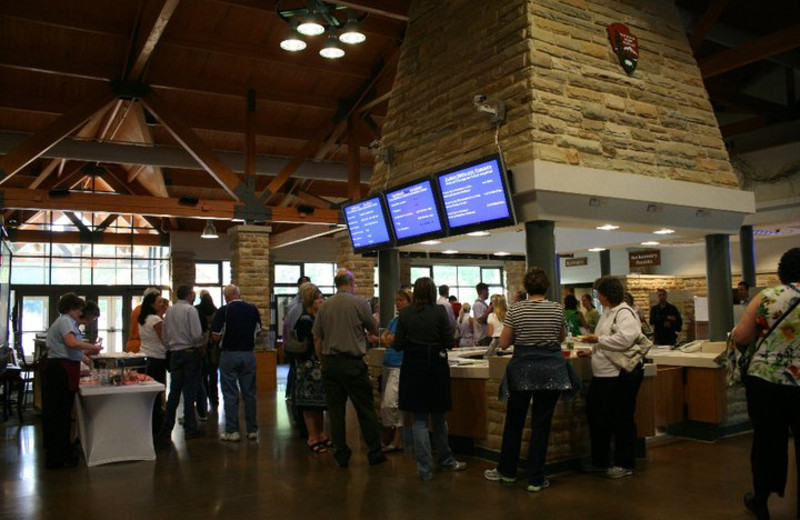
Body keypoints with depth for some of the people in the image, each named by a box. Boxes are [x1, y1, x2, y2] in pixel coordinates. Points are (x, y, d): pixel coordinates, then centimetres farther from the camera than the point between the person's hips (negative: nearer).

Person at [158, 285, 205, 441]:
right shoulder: (190, 310, -11)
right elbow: (197, 334, -17)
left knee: (174, 392, 12)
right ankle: (190, 429, 6)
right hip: (190, 352, -6)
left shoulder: (169, 312, 9)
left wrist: (170, 349, 19)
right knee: (189, 392, 0)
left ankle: (166, 429, 15)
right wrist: (199, 346, -1)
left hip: (174, 354, 6)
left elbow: (164, 336, 12)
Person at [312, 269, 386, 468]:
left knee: (336, 410, 8)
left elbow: (317, 338, 7)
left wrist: (323, 361, 16)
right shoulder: (359, 303, -6)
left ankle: (341, 455, 13)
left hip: (330, 364, 4)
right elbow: (374, 330, 6)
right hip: (353, 363, -4)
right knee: (365, 409, 5)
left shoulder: (324, 306, 5)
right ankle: (375, 453, 12)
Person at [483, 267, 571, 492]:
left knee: (514, 422, 15)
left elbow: (503, 344, -4)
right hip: (551, 370, 1)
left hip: (522, 369, -1)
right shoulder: (557, 309, -2)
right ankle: (535, 479, 13)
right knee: (541, 425, 7)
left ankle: (507, 471, 29)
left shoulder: (516, 309, -7)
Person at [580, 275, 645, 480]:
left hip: (620, 376, -11)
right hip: (603, 375, 11)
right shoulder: (607, 312, 16)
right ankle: (599, 461, 30)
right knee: (596, 416, 16)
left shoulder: (625, 313, -15)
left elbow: (624, 339, -30)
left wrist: (598, 339, -20)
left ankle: (625, 465, 18)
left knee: (621, 420, 3)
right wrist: (591, 351, 14)